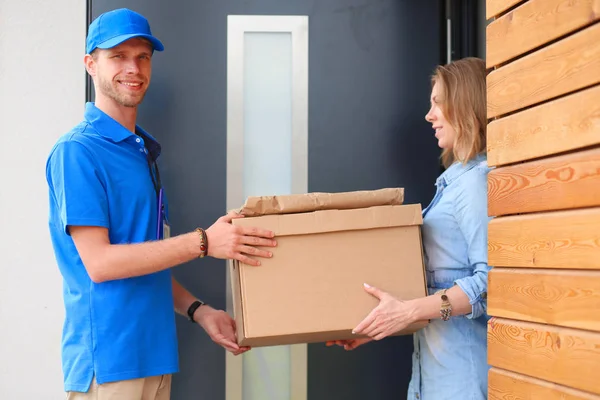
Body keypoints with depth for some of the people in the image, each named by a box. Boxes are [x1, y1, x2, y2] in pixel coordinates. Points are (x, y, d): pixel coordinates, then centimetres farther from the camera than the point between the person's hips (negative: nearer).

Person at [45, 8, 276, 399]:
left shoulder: (144, 150, 12)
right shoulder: (76, 152, -13)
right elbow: (98, 262, -18)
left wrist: (199, 311, 6)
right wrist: (203, 242, -19)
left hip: (154, 352, 7)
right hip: (108, 360, -7)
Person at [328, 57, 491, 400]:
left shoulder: (476, 180, -13)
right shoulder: (456, 179, 13)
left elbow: (490, 279, -21)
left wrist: (410, 311, -23)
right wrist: (379, 324, 13)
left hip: (462, 360, -8)